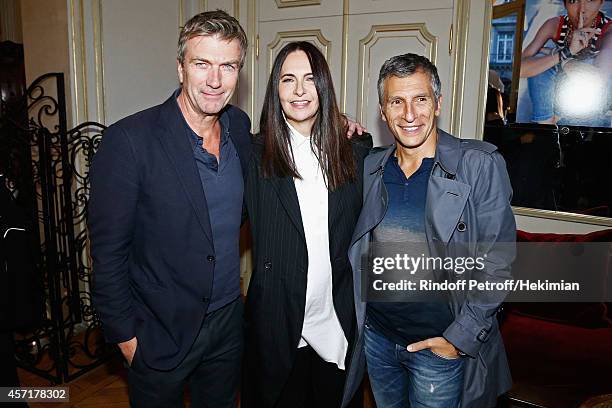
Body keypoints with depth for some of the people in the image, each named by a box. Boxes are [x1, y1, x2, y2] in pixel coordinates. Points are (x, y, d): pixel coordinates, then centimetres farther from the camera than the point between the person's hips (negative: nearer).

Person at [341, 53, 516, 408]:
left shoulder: (480, 165, -13)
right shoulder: (370, 167, 1)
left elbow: (497, 262, -12)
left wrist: (460, 338, -14)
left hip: (440, 347, -4)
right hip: (376, 336, 4)